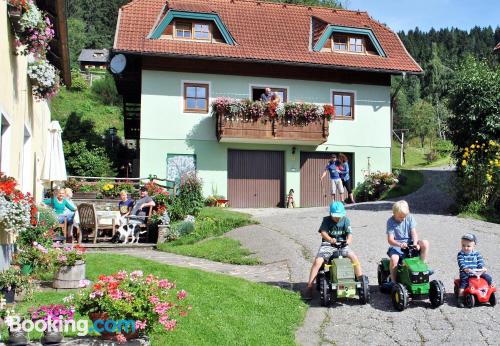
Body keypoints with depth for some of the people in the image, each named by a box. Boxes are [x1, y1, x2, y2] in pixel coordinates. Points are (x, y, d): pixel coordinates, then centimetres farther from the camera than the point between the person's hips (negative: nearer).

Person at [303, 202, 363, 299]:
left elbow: (349, 233, -6)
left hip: (342, 245, 2)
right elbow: (323, 232, -17)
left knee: (354, 257, -22)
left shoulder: (345, 220, 4)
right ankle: (309, 287, -18)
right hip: (328, 245, -2)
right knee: (318, 261, -24)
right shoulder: (326, 220, -1)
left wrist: (349, 240, -31)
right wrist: (330, 239, -38)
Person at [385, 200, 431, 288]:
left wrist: (415, 243, -25)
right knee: (394, 258, -33)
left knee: (425, 243, -22)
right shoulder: (391, 222, -10)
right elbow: (390, 240, -17)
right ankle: (393, 281, -17)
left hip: (409, 242, 4)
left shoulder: (409, 217, 0)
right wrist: (400, 244, -37)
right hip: (396, 245, -3)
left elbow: (413, 232, -5)